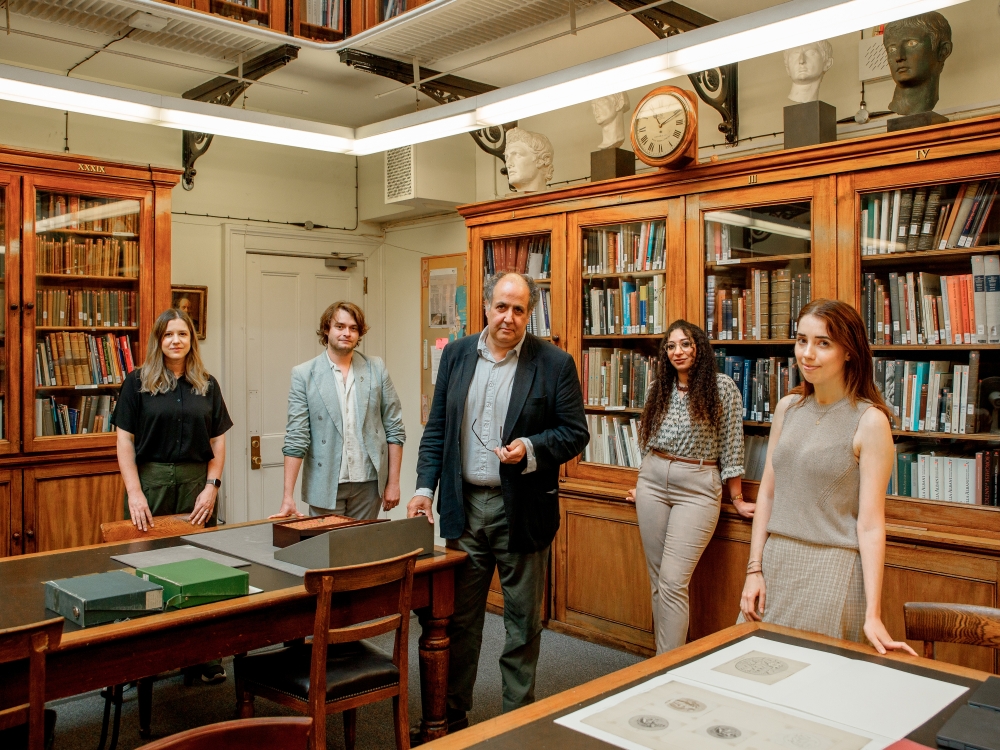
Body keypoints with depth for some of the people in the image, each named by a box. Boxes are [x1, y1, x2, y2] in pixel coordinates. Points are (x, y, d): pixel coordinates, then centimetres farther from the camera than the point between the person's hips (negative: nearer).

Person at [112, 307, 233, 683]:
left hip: (196, 482, 2)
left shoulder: (207, 385, 10)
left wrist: (212, 487, -1)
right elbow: (125, 441, -1)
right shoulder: (138, 382, 3)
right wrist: (134, 493, -8)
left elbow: (218, 441, 10)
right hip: (150, 480, -1)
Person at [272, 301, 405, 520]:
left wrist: (393, 483, 0)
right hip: (325, 486, -1)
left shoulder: (376, 369, 3)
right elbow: (296, 438, -5)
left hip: (368, 483, 1)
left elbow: (394, 429, 4)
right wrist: (288, 497, -9)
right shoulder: (304, 374, -2)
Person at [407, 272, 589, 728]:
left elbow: (575, 432, -3)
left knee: (523, 620, 10)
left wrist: (530, 448, -19)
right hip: (464, 505, 3)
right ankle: (452, 713, 29)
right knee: (460, 617, 13)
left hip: (522, 509, -2)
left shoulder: (555, 363, -5)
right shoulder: (456, 355, 5)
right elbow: (436, 429, 9)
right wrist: (425, 486, 1)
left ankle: (518, 718, 27)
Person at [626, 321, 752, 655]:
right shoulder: (660, 387, 10)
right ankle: (665, 652, 19)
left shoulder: (722, 386, -5)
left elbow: (730, 446, -3)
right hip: (653, 482, 5)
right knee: (657, 580, 8)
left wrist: (737, 500, -2)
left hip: (697, 488, -5)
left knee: (672, 582, -12)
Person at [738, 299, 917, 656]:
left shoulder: (870, 421, -12)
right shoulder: (787, 408, 5)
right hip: (776, 560, 5)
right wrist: (754, 569, 3)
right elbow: (767, 493, 8)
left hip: (832, 569, -5)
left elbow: (871, 523, -13)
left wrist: (873, 616, -15)